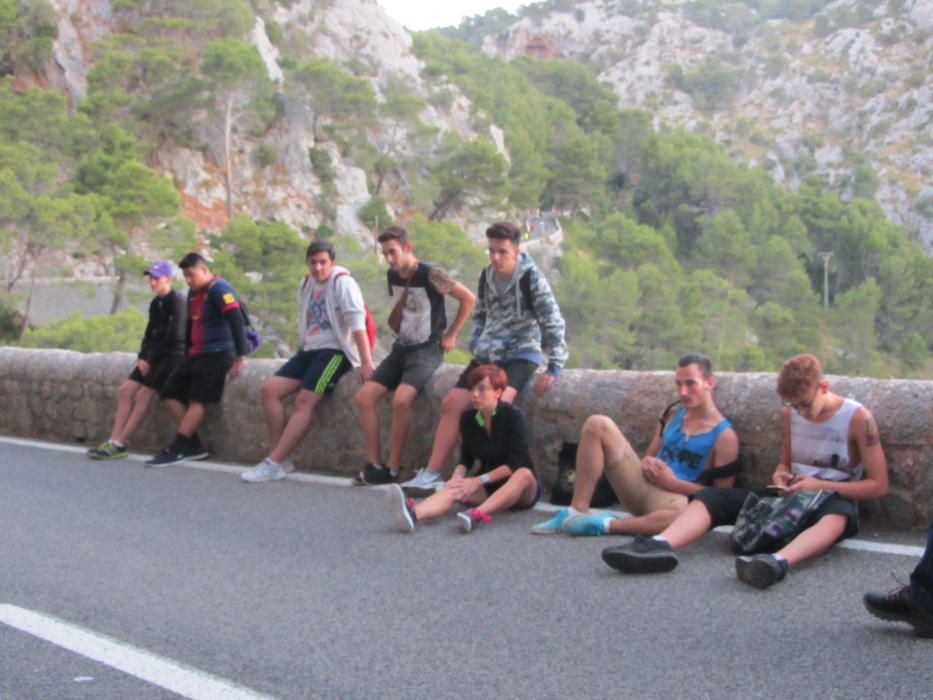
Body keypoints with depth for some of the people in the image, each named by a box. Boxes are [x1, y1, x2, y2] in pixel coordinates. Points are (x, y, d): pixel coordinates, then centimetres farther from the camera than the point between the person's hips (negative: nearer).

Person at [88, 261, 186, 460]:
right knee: (125, 390, -4)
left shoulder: (177, 302, -11)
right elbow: (150, 334, 17)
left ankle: (119, 444, -15)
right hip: (155, 356, 8)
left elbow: (174, 336, -16)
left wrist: (150, 360, -13)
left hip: (173, 355, -8)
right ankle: (114, 441, -7)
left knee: (143, 395, -16)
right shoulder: (155, 303, 14)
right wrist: (142, 357, 0)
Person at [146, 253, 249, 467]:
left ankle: (177, 450, -13)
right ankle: (194, 446, 0)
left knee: (197, 400, -15)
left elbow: (236, 320, -21)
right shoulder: (193, 292, 16)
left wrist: (240, 356, -27)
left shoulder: (218, 288, -12)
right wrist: (187, 355, 20)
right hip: (195, 354, 10)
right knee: (170, 394, 1)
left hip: (217, 353, -10)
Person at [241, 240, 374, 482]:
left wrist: (366, 363, -25)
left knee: (304, 400, -21)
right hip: (309, 350, 8)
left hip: (335, 351, -8)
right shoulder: (306, 284, 12)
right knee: (269, 389, -4)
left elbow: (357, 323, -18)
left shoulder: (342, 282, -11)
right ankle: (282, 458, -2)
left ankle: (274, 464, -19)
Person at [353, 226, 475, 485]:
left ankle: (392, 470, -20)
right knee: (364, 397, -10)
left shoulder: (430, 275, -14)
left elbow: (468, 299, -9)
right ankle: (374, 465, -7)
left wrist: (451, 335, -6)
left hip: (427, 349, -7)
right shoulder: (392, 275, 8)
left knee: (401, 399, -30)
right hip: (401, 348, 8)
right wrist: (395, 322, 9)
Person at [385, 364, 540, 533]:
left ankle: (478, 514, -60)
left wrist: (479, 480, -24)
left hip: (518, 488, -3)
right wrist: (457, 477, -17)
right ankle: (412, 514, -60)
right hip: (488, 487, 3)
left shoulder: (513, 416, -14)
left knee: (524, 474, -37)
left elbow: (515, 463, -18)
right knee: (454, 489, -27)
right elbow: (466, 459, 5)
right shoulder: (468, 418, 0)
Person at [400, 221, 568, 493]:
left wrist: (554, 367, -18)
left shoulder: (531, 278, -13)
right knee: (451, 403, -4)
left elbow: (553, 322, -13)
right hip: (487, 354, 7)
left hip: (520, 354, -7)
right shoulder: (486, 276, 6)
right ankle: (431, 474, 0)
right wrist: (476, 345, 12)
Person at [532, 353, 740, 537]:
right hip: (642, 487, 6)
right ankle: (578, 512, -16)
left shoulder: (724, 435, -5)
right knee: (598, 424, -9)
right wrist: (647, 464, -2)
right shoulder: (671, 415, 13)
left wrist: (672, 482, -14)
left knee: (689, 508, -45)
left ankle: (607, 524, -26)